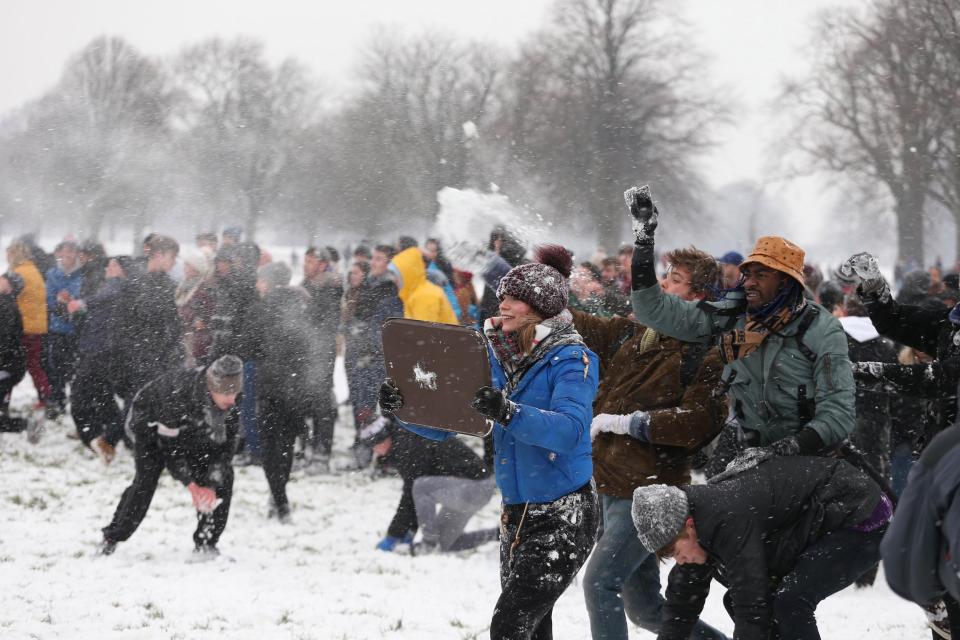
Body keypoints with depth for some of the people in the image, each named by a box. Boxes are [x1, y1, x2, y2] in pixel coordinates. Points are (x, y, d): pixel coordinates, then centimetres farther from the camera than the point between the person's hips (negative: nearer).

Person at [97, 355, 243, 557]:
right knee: (146, 480, -22)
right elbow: (169, 448, -32)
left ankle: (206, 542, -1)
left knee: (223, 475, -10)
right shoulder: (178, 395, -42)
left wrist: (211, 486, -30)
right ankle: (111, 539, -7)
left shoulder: (229, 404, -26)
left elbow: (225, 446, -19)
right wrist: (191, 485, -35)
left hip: (189, 429, 5)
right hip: (152, 423, -5)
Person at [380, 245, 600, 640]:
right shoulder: (498, 357, 7)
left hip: (563, 517, -7)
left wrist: (509, 413, -45)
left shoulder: (570, 359, -12)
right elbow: (443, 425, 6)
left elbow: (569, 430, -30)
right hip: (516, 515, 7)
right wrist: (402, 406, -13)